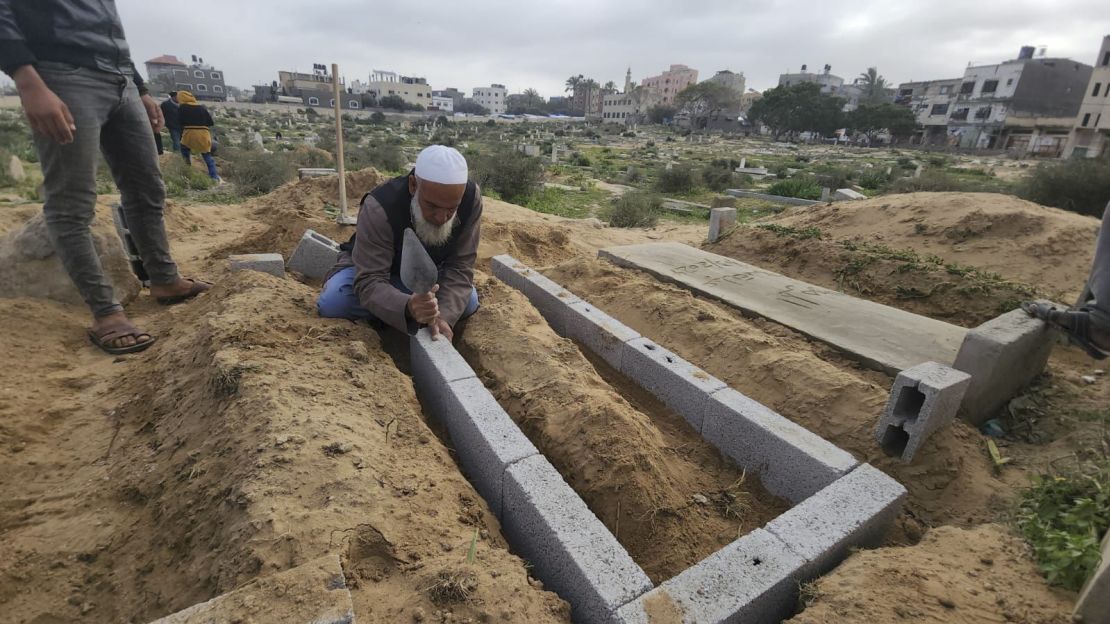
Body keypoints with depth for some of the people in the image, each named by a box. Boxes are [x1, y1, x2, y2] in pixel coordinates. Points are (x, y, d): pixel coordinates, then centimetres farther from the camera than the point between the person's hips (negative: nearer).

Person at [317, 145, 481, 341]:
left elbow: (460, 268, -26)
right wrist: (408, 307, -59)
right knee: (332, 302, -29)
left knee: (468, 301, -22)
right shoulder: (378, 208, -37)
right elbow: (370, 282, -38)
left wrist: (444, 316, -42)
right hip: (372, 268, -1)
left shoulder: (470, 198, -30)